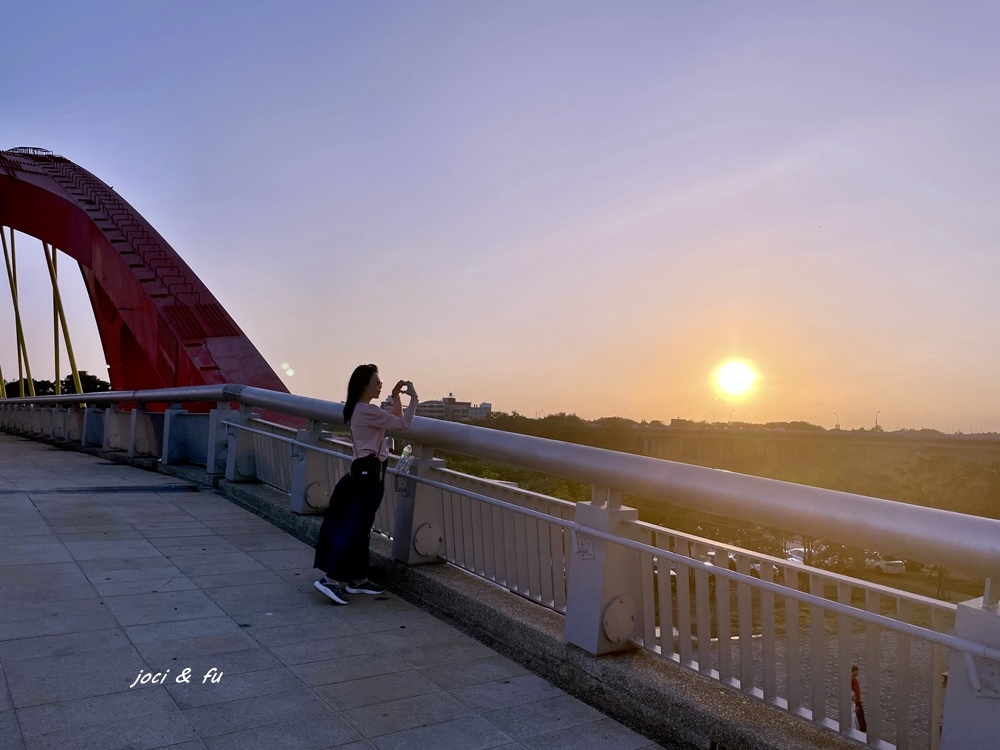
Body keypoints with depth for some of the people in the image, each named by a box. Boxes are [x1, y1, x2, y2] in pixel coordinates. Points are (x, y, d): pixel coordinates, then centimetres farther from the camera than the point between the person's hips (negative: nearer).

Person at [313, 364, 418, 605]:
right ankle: (330, 579, -11)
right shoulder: (367, 411, -16)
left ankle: (358, 579, 18)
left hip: (364, 470, 10)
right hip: (370, 472, -10)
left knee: (360, 526, 12)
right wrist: (413, 398, -8)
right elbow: (403, 424, -16)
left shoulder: (360, 410, 15)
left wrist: (396, 396, 12)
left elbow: (394, 419, 24)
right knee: (357, 526, -10)